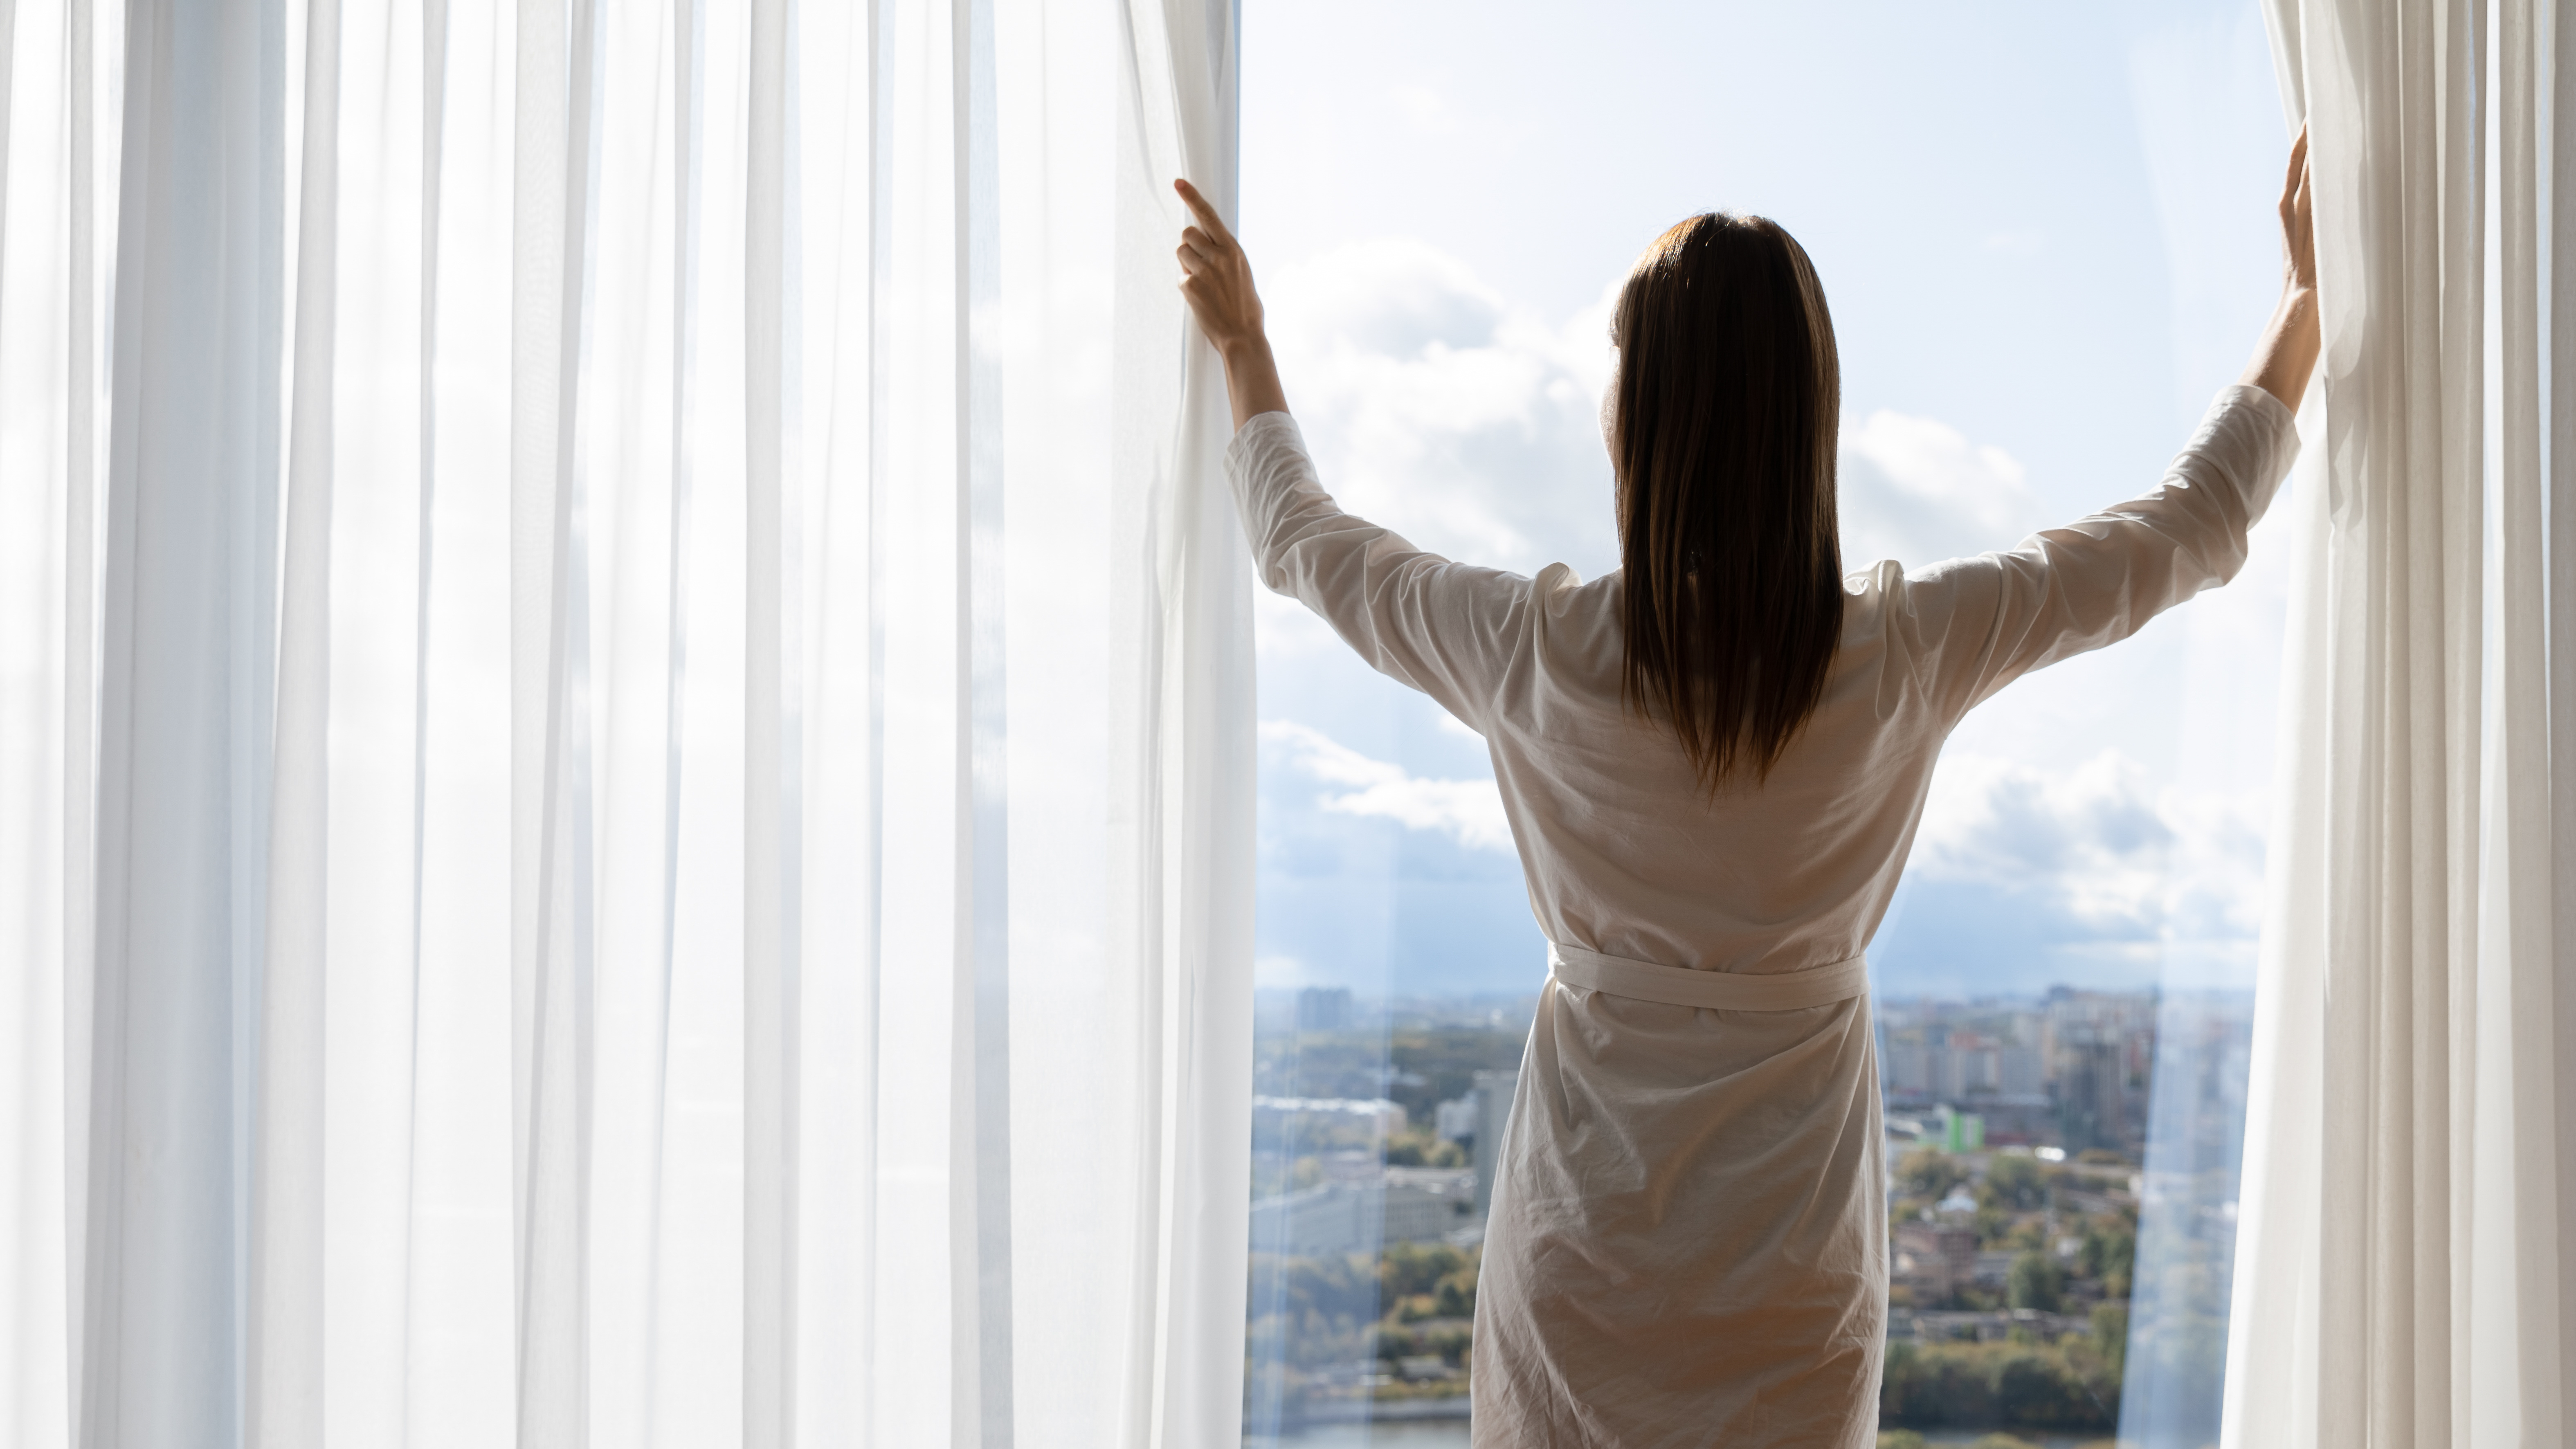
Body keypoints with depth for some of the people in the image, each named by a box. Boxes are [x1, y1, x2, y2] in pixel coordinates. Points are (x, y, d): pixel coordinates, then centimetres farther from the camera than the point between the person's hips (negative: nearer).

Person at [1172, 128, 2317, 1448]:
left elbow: (1304, 543, 5)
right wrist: (2306, 301, 16)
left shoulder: (1538, 655, -16)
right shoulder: (1906, 656, -14)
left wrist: (1243, 348, 21)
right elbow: (2196, 524, 2)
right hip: (1798, 1268, 1)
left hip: (1581, 1254, -1)